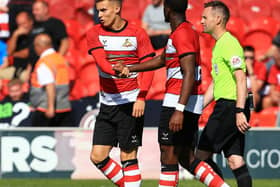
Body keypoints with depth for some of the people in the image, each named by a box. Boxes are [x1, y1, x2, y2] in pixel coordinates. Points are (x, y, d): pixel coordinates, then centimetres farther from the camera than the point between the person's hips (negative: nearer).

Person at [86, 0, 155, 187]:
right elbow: (102, 62, -13)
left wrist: (141, 98, -19)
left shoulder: (137, 33, -4)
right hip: (107, 103, 4)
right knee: (97, 156, 2)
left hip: (131, 102, -4)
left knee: (128, 156, -6)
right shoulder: (94, 34, 2)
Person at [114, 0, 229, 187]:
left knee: (169, 156, -5)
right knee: (187, 158, 10)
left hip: (180, 101, -10)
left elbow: (189, 74, -23)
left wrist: (179, 110, -29)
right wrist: (128, 69, 26)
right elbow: (162, 60, 30)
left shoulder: (182, 34, -14)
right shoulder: (187, 31, 18)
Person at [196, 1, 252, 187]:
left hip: (230, 107, -10)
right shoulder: (218, 45, 21)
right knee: (236, 161, 4)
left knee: (202, 155, -6)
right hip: (225, 107, 10)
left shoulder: (229, 43, -11)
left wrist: (239, 111, -27)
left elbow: (241, 79, -20)